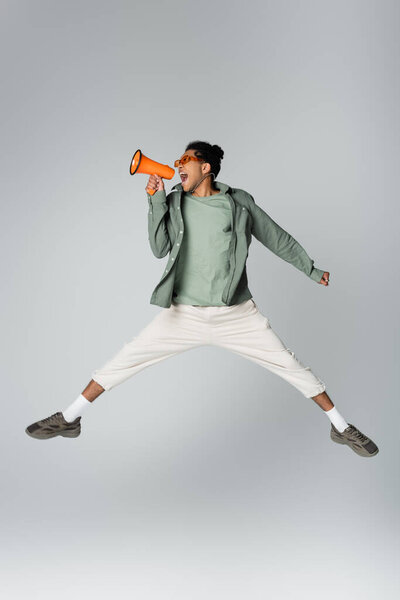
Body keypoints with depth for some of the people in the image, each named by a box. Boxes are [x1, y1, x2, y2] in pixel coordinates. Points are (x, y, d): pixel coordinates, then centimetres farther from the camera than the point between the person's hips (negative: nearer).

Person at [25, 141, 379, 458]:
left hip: (237, 314, -1)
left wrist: (312, 270, 18)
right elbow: (159, 249, -4)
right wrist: (156, 201, -11)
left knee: (290, 365, 0)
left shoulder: (239, 202, 1)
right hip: (184, 314, 1)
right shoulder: (174, 203, 5)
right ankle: (70, 419, 16)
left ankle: (341, 427, 19)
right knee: (126, 359, 0)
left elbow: (278, 238, 11)